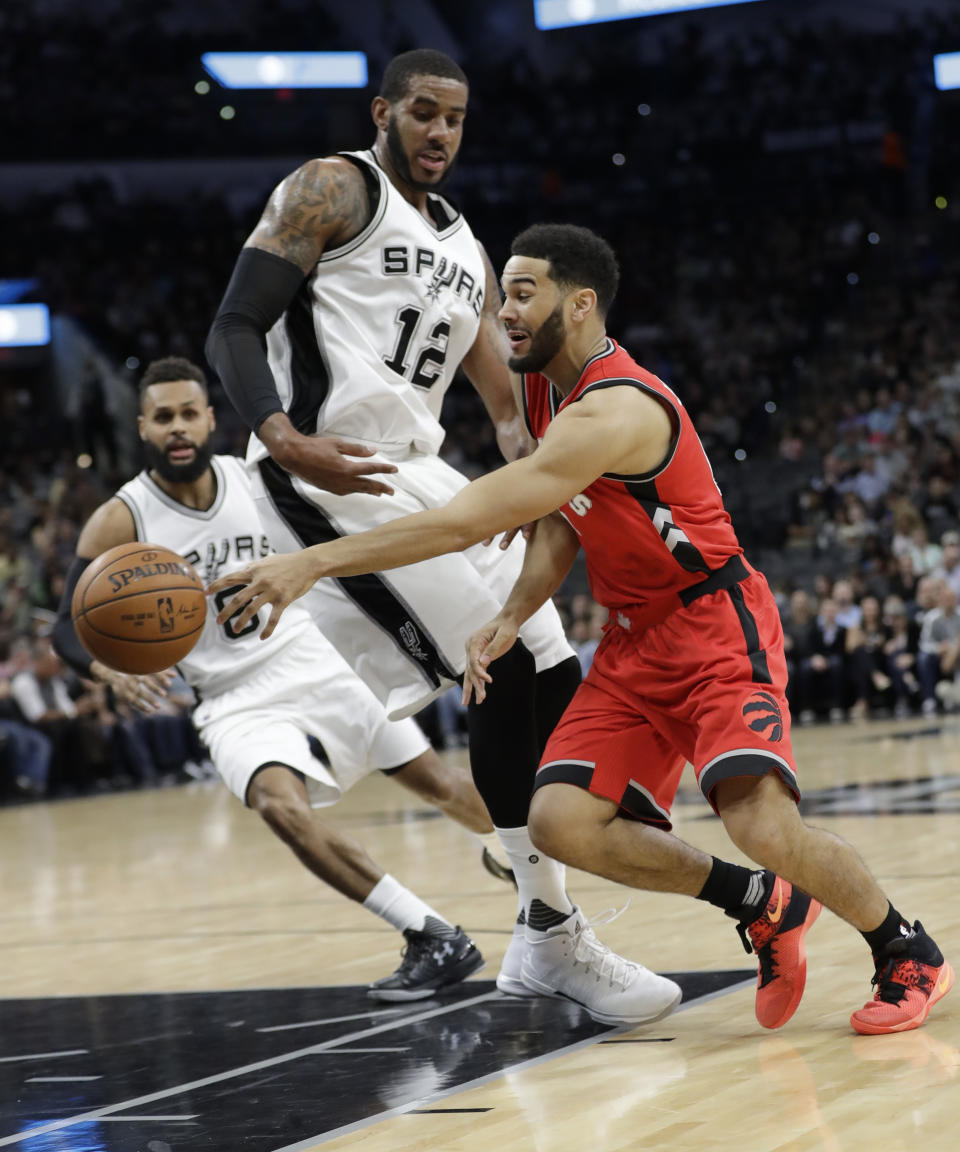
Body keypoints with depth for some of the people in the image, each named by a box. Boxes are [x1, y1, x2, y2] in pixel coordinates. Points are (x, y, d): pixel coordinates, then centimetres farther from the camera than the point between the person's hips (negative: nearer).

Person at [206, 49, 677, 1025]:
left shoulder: (467, 253, 22)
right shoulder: (332, 191, -2)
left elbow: (508, 410, 22)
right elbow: (234, 329, -11)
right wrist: (283, 440, -28)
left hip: (417, 475, 9)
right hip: (328, 477, -9)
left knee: (546, 669, 4)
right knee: (508, 670, -15)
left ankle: (541, 938, 11)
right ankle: (553, 937, -9)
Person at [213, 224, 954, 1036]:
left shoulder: (614, 411, -27)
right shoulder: (547, 389, 4)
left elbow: (471, 520, -34)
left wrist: (316, 563, -35)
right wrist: (513, 618, -5)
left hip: (717, 632, -9)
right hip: (635, 641, 9)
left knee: (762, 825, -25)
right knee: (563, 824, -8)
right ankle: (766, 906, 11)